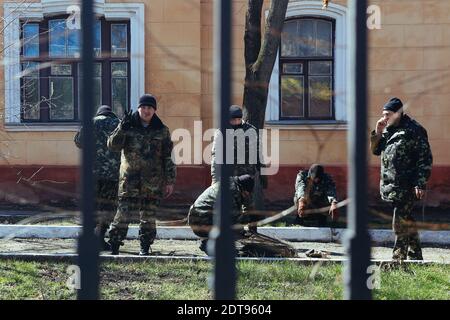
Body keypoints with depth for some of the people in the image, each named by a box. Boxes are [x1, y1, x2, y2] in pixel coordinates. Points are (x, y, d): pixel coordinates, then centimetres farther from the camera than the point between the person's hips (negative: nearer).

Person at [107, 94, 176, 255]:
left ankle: (145, 247, 17)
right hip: (130, 178, -1)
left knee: (149, 215, 5)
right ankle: (114, 245, 3)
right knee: (123, 212, -5)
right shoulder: (128, 126, 5)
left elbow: (168, 157, 8)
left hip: (153, 180, 1)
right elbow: (113, 145, -3)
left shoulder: (162, 130, 7)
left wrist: (169, 181, 4)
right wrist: (122, 129, -18)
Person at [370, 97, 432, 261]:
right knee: (407, 221, 15)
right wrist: (378, 133, 3)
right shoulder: (388, 129, 14)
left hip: (406, 187, -8)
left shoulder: (414, 130, -10)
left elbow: (425, 159, -11)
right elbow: (375, 150, 20)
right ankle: (415, 256, 24)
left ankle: (398, 258, -3)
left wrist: (421, 184, -16)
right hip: (391, 185, 8)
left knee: (400, 223, -9)